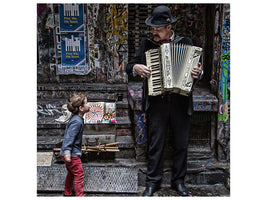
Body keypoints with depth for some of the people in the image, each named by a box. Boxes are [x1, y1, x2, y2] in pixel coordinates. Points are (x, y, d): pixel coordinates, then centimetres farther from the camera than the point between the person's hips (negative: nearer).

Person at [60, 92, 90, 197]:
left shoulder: (76, 118, 8)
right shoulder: (77, 121, -23)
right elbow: (69, 136, -30)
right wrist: (67, 152, -37)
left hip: (69, 153, 10)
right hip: (72, 154, -10)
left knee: (71, 173, 22)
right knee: (79, 175, 1)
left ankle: (67, 193, 35)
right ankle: (80, 196, 11)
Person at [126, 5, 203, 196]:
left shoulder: (185, 43, 5)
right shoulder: (147, 44, 6)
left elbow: (196, 66, 8)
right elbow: (129, 66, 9)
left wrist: (199, 72, -14)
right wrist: (136, 68, -13)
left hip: (181, 103, 1)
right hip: (157, 103, 0)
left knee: (181, 144, 10)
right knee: (155, 144, 4)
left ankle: (179, 181, 26)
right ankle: (153, 182, 18)